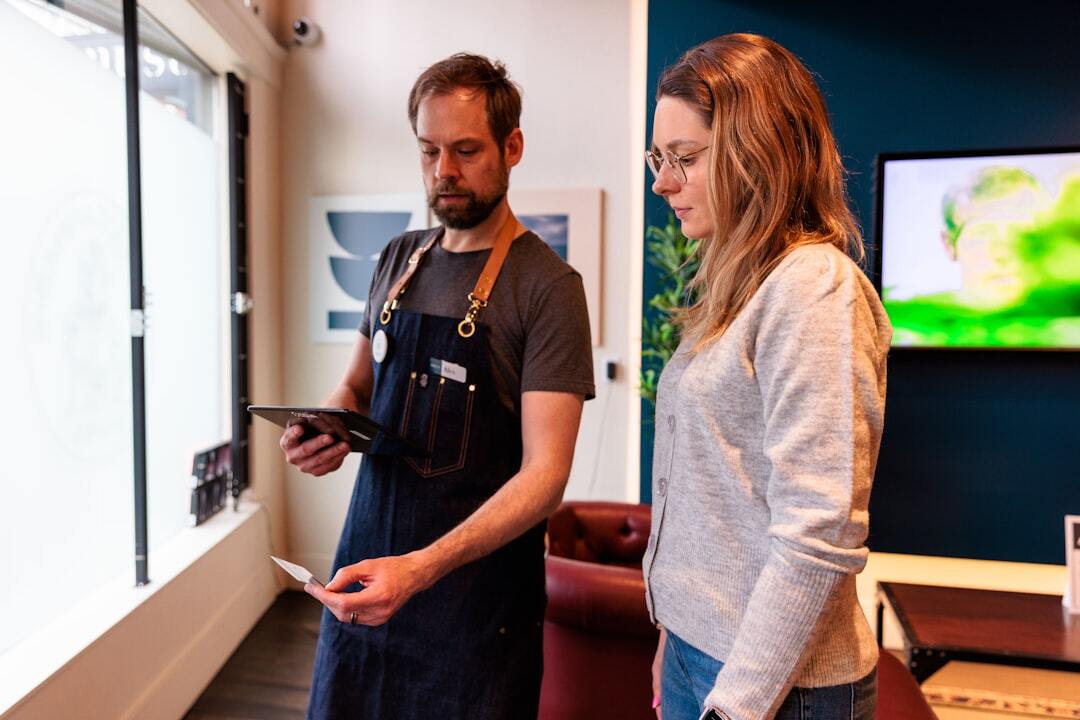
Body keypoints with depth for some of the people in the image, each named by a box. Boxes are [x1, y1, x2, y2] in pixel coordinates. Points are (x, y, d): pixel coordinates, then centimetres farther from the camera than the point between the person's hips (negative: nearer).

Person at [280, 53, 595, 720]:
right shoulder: (400, 259, 5)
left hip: (478, 588, -5)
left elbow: (545, 473, -18)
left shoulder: (548, 286, -14)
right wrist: (325, 430, -6)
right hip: (366, 565, 5)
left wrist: (422, 567, -29)